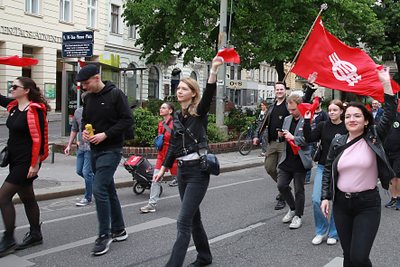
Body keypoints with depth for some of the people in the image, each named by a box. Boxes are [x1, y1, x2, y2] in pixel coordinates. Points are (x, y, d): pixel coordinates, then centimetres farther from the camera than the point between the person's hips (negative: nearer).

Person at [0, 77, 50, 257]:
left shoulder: (34, 110, -16)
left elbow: (39, 139, -19)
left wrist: (35, 164, -20)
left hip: (26, 161, -9)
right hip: (15, 160, 9)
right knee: (27, 198, 16)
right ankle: (35, 235, 28)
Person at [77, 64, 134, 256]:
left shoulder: (115, 94, -10)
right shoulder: (88, 98, 10)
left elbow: (127, 120, -13)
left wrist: (105, 134, -18)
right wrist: (84, 131, -1)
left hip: (111, 150, -8)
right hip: (95, 150, 8)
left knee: (99, 189, -15)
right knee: (109, 190, 13)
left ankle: (104, 235, -3)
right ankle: (119, 230, 25)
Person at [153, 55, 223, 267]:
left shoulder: (199, 112, -7)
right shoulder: (177, 116, 12)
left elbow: (209, 94, -28)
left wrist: (213, 70, -40)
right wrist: (163, 168, 17)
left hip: (198, 170, -7)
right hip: (182, 170, 7)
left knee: (184, 221, -9)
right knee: (193, 217, 16)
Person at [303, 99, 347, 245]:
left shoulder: (346, 128, -4)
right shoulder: (323, 126, 3)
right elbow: (309, 138, -7)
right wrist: (307, 121, -11)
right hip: (323, 167, 2)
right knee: (316, 200, -5)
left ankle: (333, 233, 21)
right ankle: (321, 231, 15)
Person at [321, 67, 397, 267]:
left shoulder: (373, 138, -4)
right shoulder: (338, 142, 3)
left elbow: (389, 115, -16)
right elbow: (328, 171, 8)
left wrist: (386, 83, -21)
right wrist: (325, 197, 1)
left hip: (368, 204, -3)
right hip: (341, 203, 3)